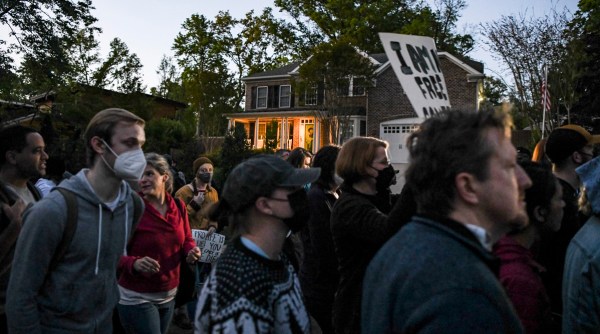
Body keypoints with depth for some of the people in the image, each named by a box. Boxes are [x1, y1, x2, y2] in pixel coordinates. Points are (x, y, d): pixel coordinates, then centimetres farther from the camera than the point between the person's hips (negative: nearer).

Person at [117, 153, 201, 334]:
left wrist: (191, 251, -11)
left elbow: (187, 240, 11)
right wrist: (135, 264, -33)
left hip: (169, 295, 5)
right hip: (137, 298, -5)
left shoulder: (178, 206, -1)